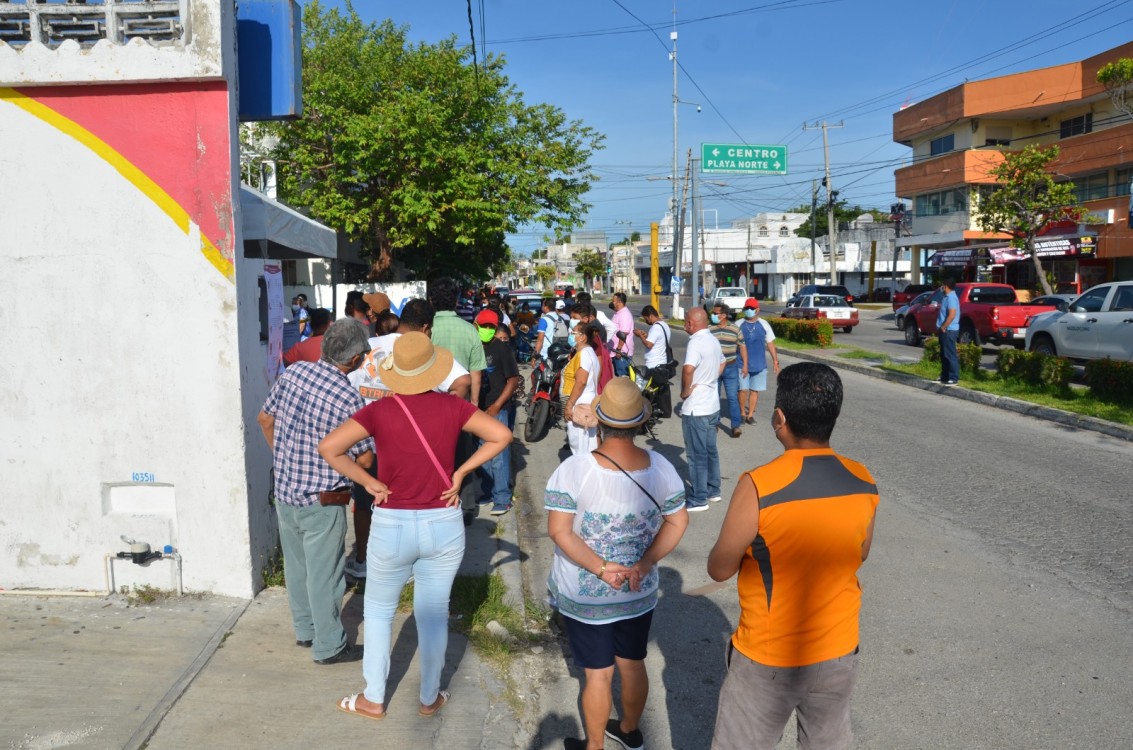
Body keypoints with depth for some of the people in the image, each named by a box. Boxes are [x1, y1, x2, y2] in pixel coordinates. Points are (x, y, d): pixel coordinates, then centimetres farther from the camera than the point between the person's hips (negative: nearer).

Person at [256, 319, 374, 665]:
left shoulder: (293, 372, -4)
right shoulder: (349, 399, -23)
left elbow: (265, 419, 9)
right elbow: (365, 459, -15)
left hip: (284, 490, 7)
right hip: (321, 500, -7)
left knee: (297, 565, 21)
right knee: (324, 574, 8)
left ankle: (305, 629, 38)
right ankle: (329, 646, 21)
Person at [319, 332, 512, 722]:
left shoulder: (380, 410, -12)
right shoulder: (451, 406, -7)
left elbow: (328, 447, -20)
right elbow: (501, 435, -7)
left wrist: (369, 482, -10)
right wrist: (461, 472, -4)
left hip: (393, 526, -1)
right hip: (444, 525, 2)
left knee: (379, 611, 20)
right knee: (434, 613, 17)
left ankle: (373, 699, 31)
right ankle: (430, 698, 32)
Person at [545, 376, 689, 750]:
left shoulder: (573, 469, -22)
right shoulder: (660, 467, -10)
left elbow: (558, 530, -24)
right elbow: (678, 522, -3)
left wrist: (600, 568, -21)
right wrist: (645, 564, -8)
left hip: (584, 597, -4)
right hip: (640, 593, 4)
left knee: (598, 674, 12)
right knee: (633, 664, 23)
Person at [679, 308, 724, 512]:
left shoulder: (696, 342, -20)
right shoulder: (713, 340, 10)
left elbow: (688, 369, -36)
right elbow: (721, 364, 28)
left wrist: (685, 390, -20)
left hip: (695, 408, -9)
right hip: (712, 405, 9)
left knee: (697, 454, 0)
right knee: (710, 450, 18)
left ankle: (698, 499, 8)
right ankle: (713, 490, 29)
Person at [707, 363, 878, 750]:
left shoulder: (758, 487, -26)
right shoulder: (863, 482, -9)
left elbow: (719, 569, -13)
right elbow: (857, 557, 7)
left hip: (768, 661, -4)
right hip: (839, 655, 4)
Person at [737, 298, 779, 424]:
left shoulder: (764, 325, 4)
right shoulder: (738, 325, 1)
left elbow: (770, 344, 7)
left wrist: (775, 362, 4)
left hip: (759, 365, 1)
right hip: (742, 364, -1)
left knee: (754, 390, 6)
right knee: (743, 389, -3)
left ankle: (750, 414, 17)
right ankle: (743, 413, 15)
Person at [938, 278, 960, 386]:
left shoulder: (951, 297, -16)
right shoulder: (948, 297, 16)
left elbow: (952, 315, -25)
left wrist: (943, 327, -19)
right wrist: (941, 328, 18)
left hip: (949, 330, -11)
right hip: (945, 330, 11)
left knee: (950, 355, -8)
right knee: (944, 354, 15)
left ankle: (954, 378, -5)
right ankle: (945, 376, 22)